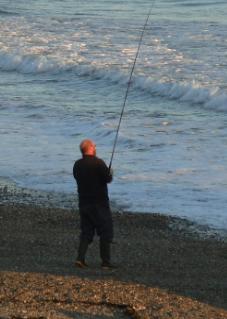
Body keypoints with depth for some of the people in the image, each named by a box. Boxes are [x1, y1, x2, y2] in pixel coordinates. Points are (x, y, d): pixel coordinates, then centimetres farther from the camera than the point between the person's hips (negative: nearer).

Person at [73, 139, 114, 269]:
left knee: (86, 232, 13)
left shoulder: (77, 165, 3)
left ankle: (80, 258, 1)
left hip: (84, 203, 6)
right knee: (106, 233, 4)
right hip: (99, 204, -6)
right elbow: (108, 179, -15)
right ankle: (106, 262, 5)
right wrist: (110, 173, 8)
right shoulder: (98, 163, -16)